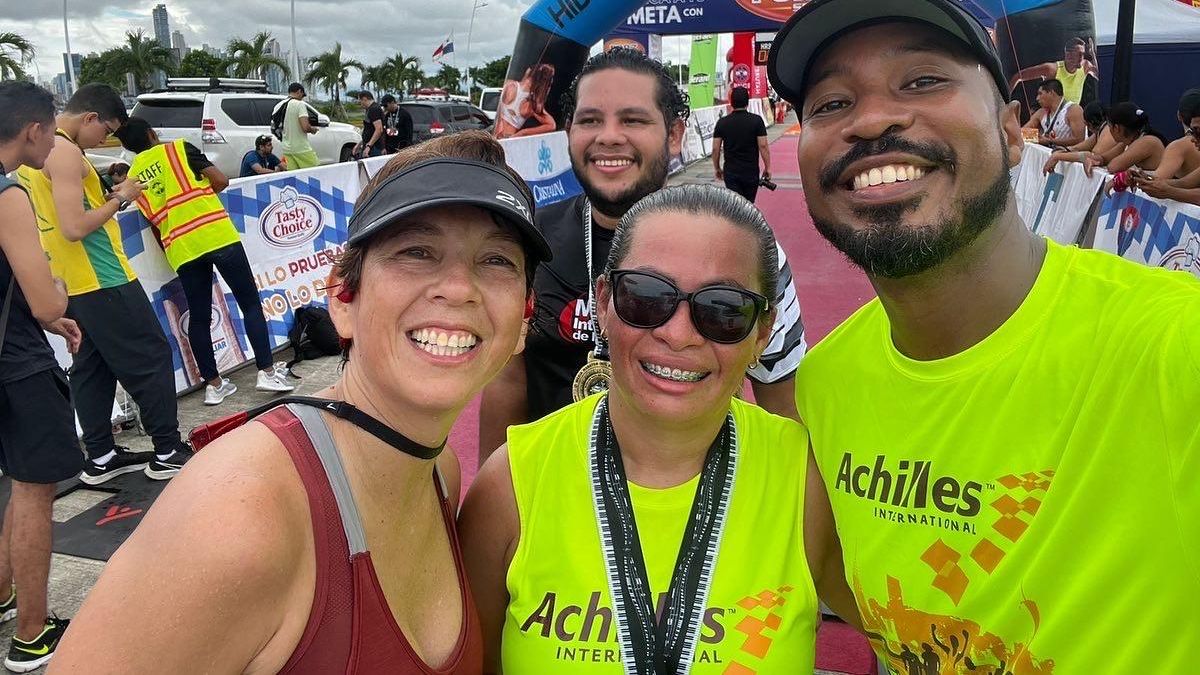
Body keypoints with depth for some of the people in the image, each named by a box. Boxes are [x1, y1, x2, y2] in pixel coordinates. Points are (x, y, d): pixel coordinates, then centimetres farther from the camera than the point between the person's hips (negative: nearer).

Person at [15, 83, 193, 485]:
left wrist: (105, 197, 13)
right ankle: (168, 452, 5)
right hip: (99, 279, -10)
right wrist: (120, 199, -13)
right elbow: (75, 228, -24)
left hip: (70, 282, 10)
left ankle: (100, 456, 20)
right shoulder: (65, 152, -18)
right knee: (151, 359, -1)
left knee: (91, 367, 14)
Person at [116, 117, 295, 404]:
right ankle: (267, 372, -2)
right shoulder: (178, 149, 5)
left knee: (199, 318, 12)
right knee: (250, 304, 3)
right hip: (217, 236, -3)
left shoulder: (134, 177, 15)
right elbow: (221, 181, 0)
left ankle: (213, 384, 14)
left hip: (180, 250, 4)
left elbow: (152, 220, 13)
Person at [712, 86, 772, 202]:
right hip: (751, 171, 0)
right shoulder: (756, 120, -7)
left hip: (730, 172, 0)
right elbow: (763, 146, -10)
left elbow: (715, 148, 0)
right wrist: (767, 168, 0)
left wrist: (717, 168, 13)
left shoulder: (722, 123, -2)